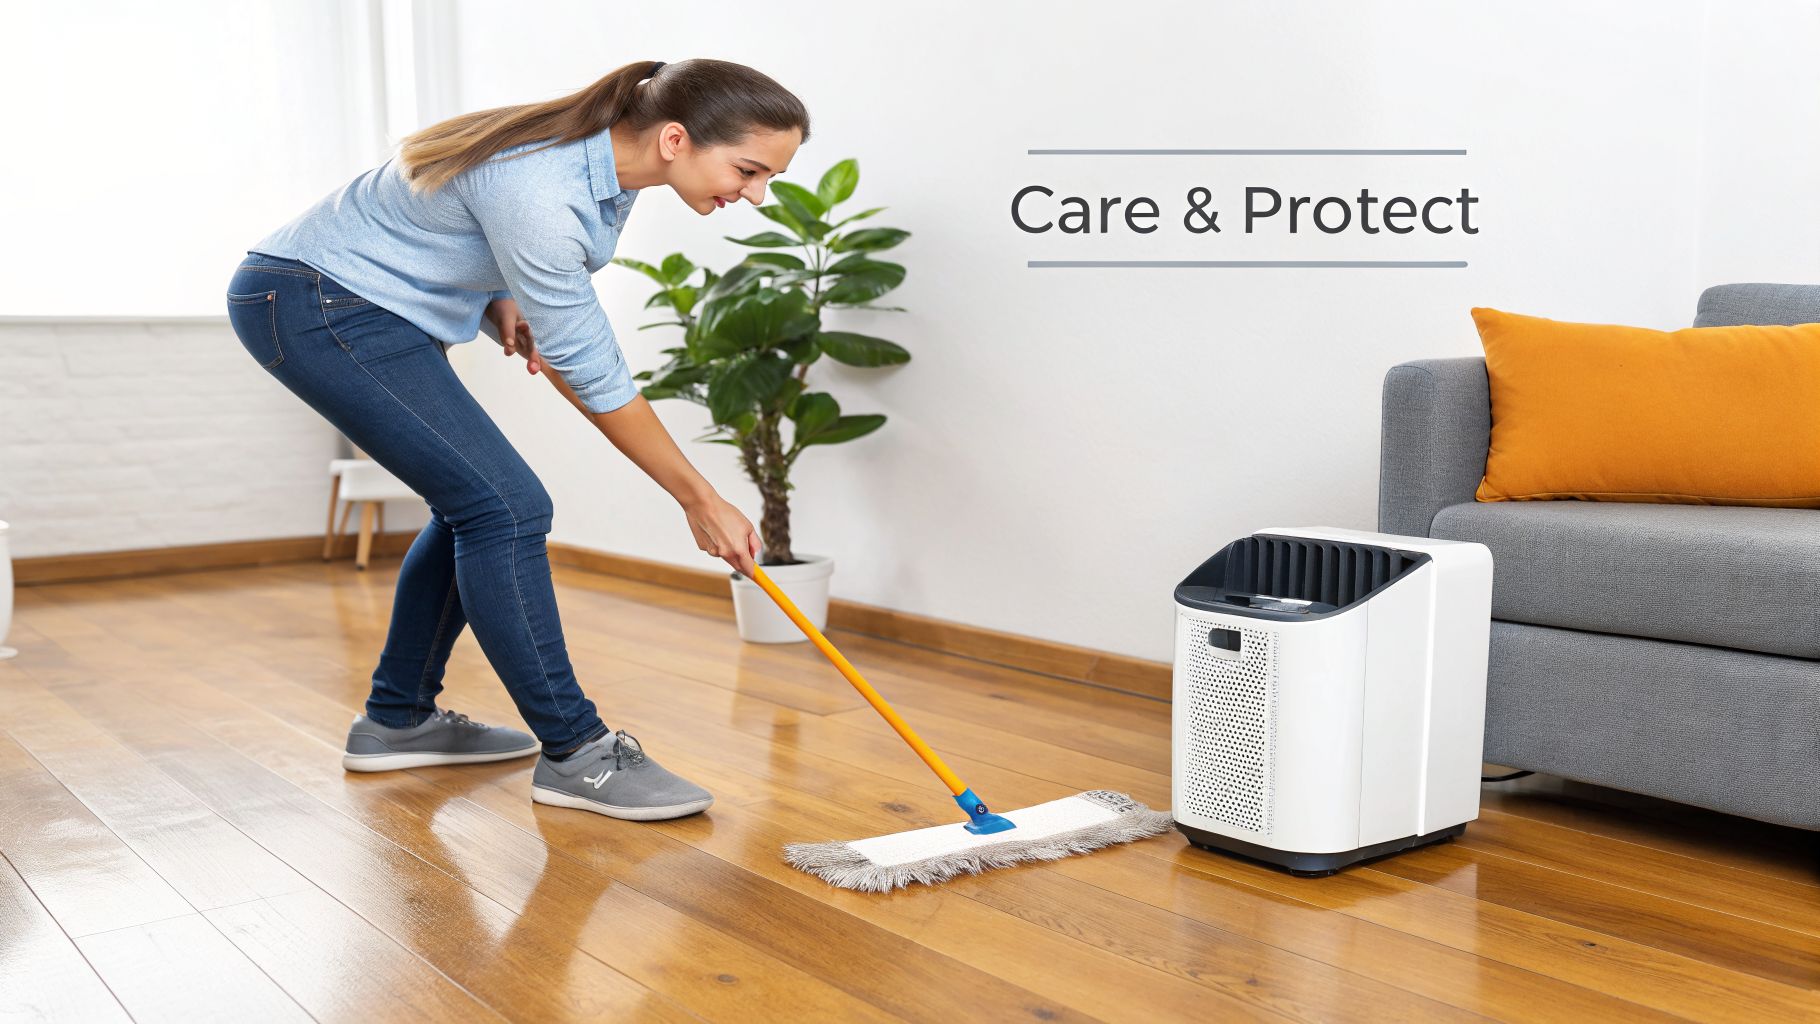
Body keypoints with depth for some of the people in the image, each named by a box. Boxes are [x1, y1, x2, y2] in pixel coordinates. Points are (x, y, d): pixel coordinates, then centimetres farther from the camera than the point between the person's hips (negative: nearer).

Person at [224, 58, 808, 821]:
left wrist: (502, 302, -5)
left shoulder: (609, 163, -3)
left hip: (374, 309, 10)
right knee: (505, 507, -14)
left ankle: (397, 720, 24)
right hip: (311, 304, -10)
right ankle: (574, 753, -6)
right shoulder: (539, 187, -31)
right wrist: (700, 501, -15)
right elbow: (590, 372, -23)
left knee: (476, 506, 10)